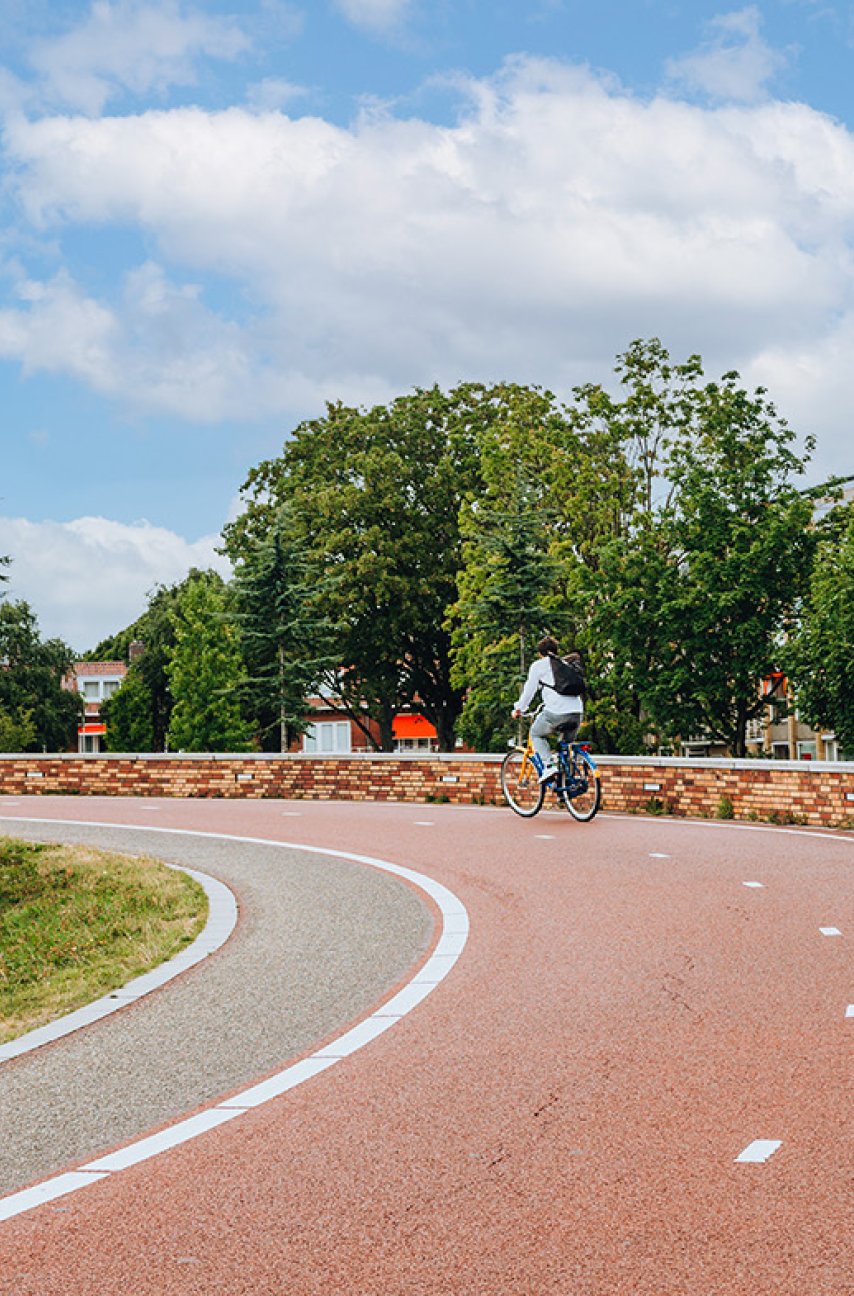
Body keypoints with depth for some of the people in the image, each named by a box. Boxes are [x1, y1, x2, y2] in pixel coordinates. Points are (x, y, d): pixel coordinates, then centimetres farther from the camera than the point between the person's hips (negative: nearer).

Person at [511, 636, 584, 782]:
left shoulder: (538, 665, 11)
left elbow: (529, 689, 10)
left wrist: (518, 709, 22)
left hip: (556, 712, -5)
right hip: (577, 712, 5)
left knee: (536, 734, 18)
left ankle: (549, 765, -2)